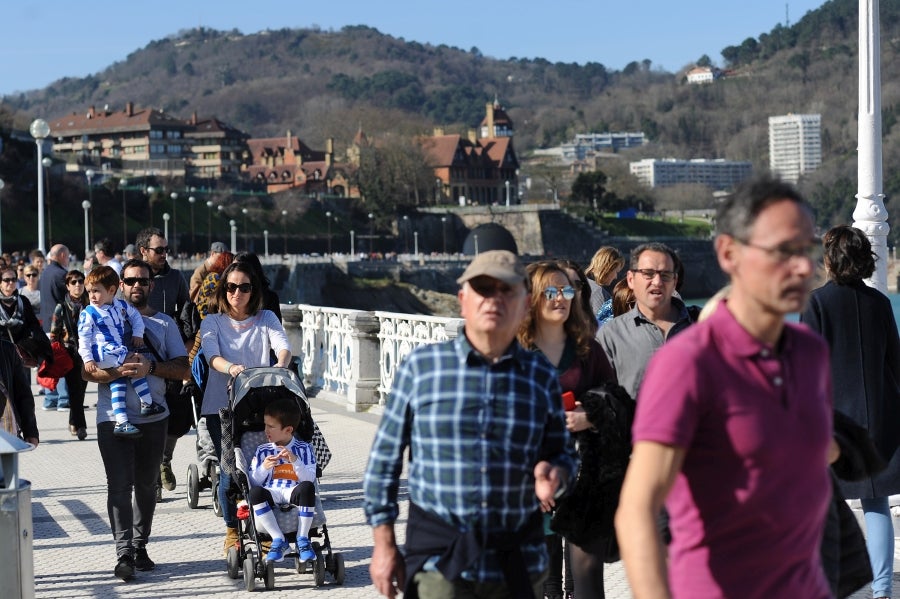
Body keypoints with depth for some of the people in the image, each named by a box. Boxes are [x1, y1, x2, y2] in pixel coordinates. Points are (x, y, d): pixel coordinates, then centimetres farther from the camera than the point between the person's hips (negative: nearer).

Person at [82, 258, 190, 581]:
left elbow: (184, 370, 3)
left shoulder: (164, 323, 10)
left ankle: (140, 547, 22)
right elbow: (87, 371, -1)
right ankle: (123, 554, -10)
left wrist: (152, 366, -15)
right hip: (113, 417, -2)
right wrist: (119, 371, -20)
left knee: (146, 484, 11)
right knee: (120, 485, -8)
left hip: (152, 417, 2)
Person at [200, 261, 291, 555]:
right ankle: (232, 531, 14)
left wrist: (281, 365, -32)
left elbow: (283, 346, -8)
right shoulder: (212, 322, 6)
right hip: (222, 406, -1)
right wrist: (231, 367, -35)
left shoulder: (266, 319, 10)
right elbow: (212, 357, -12)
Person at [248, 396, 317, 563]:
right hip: (270, 494, 1)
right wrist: (263, 468, -11)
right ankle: (278, 540, -25)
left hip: (293, 493, -1)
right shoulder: (263, 451, 14)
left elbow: (309, 479, -4)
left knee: (307, 487, -36)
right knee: (255, 492, -33)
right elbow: (253, 483, 7)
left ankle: (302, 540, -23)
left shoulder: (304, 449, 9)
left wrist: (295, 461, -17)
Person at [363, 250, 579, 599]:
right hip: (438, 561, -3)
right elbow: (385, 457, 4)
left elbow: (561, 453, 14)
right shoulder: (421, 366, 0)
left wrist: (554, 474, -11)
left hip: (519, 564, 3)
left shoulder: (542, 376, 6)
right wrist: (384, 544, 2)